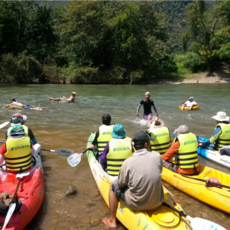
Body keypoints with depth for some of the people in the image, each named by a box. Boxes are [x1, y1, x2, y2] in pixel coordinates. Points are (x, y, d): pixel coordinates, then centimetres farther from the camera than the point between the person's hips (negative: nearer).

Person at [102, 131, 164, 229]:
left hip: (136, 205, -3)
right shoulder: (157, 156, -12)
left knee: (113, 185, 20)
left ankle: (112, 220, 27)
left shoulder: (128, 162, -18)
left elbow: (121, 185, -7)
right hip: (157, 203, 3)